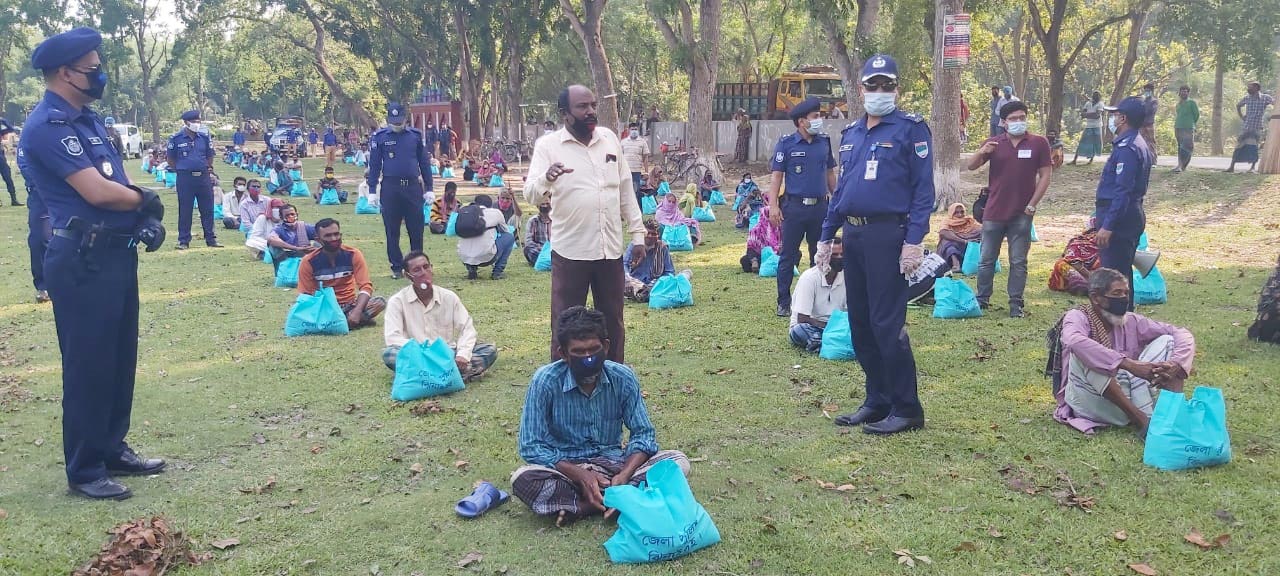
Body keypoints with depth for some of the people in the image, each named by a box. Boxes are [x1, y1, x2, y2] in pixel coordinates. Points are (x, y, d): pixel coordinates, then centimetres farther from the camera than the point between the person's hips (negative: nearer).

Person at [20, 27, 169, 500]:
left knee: (120, 358, 16)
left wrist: (145, 215, -3)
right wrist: (146, 201, -4)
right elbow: (96, 191, -22)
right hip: (82, 259, -9)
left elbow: (119, 182, 17)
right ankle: (84, 470, 11)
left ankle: (113, 450, 29)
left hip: (116, 251, 9)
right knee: (89, 365, -1)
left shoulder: (87, 119, 16)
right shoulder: (47, 126, -15)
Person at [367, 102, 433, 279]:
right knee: (392, 230, 5)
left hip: (413, 186, 1)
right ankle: (396, 267, 15)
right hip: (390, 187, -1)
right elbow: (374, 165, 4)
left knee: (417, 229, 3)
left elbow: (424, 162, 10)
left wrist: (429, 188, 7)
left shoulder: (415, 135, 5)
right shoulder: (379, 137, 2)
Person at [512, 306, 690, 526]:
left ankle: (579, 506, -26)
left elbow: (643, 433, -4)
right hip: (566, 467, -3)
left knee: (677, 462, -21)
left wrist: (624, 474, -24)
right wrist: (580, 475, -27)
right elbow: (531, 446, -15)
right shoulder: (545, 381, -17)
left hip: (612, 461, 3)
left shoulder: (623, 378, -10)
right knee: (523, 479, -34)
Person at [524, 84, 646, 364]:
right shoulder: (548, 145, -6)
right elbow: (531, 195, -16)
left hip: (610, 248, 4)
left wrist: (637, 234, 9)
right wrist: (546, 178, -39)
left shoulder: (609, 139, 7)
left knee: (613, 322, 15)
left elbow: (626, 189, 13)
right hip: (570, 251, -4)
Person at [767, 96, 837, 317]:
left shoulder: (824, 142, 8)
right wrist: (773, 205, -13)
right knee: (788, 256, 1)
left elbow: (830, 173, 15)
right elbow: (776, 175, -5)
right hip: (795, 206, -4)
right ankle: (784, 303, 8)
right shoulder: (786, 143, -3)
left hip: (820, 206, 4)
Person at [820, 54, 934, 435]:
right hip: (853, 236, 8)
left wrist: (914, 241, -18)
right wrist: (826, 236, 17)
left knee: (886, 324, -8)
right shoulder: (851, 134, 17)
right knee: (860, 323, 11)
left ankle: (907, 410, 3)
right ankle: (877, 401, 23)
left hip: (887, 236, -7)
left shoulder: (911, 129, -4)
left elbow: (923, 189, -9)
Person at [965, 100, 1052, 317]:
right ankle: (982, 299, 18)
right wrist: (982, 152, -22)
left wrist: (1032, 204, -7)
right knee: (987, 259, 8)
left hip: (1022, 214, -1)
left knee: (1018, 261, 4)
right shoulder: (994, 143, 5)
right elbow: (971, 166, -1)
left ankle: (1016, 303, 11)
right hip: (994, 212, 2)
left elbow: (1045, 175, 0)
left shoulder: (1038, 143, 0)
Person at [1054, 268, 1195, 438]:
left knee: (1166, 341, -1)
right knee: (1082, 354, -32)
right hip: (1092, 403, -5)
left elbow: (1183, 334, 5)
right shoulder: (1077, 317, -9)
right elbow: (1074, 341, -34)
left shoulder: (1131, 322, 6)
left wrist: (1176, 365, -18)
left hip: (1127, 397, 5)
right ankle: (1141, 420, -29)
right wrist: (1130, 365, -39)